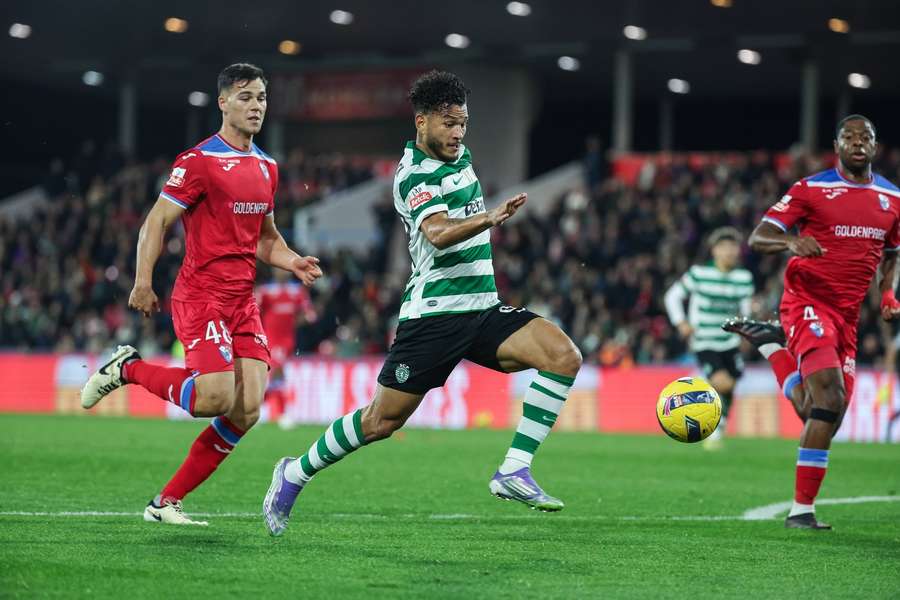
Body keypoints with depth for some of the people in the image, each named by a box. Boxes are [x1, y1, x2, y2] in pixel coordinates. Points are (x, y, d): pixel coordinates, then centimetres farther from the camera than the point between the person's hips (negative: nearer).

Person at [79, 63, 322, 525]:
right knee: (216, 398, -21)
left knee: (247, 410, -5)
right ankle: (128, 369, 5)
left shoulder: (266, 167, 15)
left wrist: (292, 262, 6)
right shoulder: (199, 162, -8)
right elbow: (156, 222, -8)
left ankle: (167, 502, 4)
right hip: (201, 296, -7)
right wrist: (143, 282, -17)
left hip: (243, 301, 7)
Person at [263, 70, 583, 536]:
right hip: (434, 316, -7)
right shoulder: (415, 175, -15)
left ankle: (514, 471, -18)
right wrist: (489, 218, -50)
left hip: (481, 309, 7)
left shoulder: (457, 156, 12)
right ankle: (296, 473, 21)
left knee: (564, 356, -15)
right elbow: (437, 233, -35)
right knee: (382, 421, -2)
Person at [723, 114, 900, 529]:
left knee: (821, 417, 4)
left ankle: (771, 344, 27)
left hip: (847, 314, 6)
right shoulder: (810, 189, -3)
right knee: (830, 397, -23)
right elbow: (757, 239, -6)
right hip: (809, 303, -6)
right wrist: (791, 242, -28)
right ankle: (802, 510, -18)